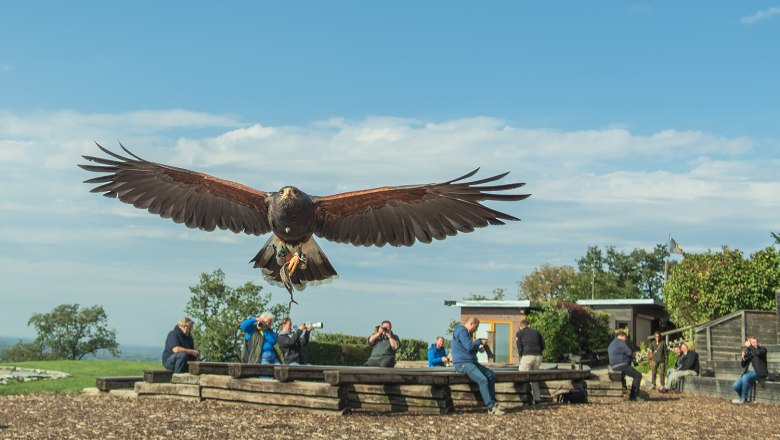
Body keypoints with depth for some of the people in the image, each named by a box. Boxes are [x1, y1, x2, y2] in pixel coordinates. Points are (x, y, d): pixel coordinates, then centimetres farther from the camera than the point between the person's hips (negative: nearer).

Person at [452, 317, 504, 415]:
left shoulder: (466, 332, 21)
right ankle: (491, 408, -23)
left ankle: (492, 402, 7)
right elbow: (469, 346, -23)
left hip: (470, 362, 11)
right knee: (483, 380, -25)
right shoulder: (461, 331, -12)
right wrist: (480, 341, -7)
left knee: (491, 375, 5)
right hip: (462, 363, -11)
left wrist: (478, 349, 10)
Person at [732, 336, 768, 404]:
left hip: (759, 373, -5)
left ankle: (743, 398, -18)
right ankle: (741, 397, 18)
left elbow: (758, 353, -29)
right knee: (736, 386, -14)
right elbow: (743, 365, 11)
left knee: (746, 377, -34)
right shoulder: (747, 351, 10)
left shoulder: (762, 349, -3)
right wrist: (743, 358, -9)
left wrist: (749, 346, -18)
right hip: (749, 372, 5)